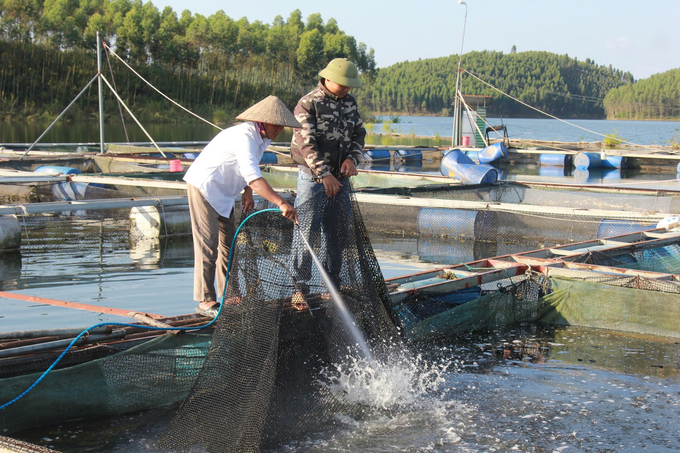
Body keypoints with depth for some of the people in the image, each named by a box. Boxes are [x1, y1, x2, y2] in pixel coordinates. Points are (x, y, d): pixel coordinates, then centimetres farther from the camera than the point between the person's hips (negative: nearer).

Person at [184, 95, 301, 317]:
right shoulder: (244, 137, -29)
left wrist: (247, 192, 5)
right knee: (207, 243, -9)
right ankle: (205, 300, -5)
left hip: (223, 192, 10)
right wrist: (281, 203, -50)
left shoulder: (263, 137, 2)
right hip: (204, 186, -10)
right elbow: (253, 178, -43)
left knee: (228, 242, 12)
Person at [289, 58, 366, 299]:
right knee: (306, 231, -6)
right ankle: (300, 285, 0)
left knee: (336, 231, 11)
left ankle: (332, 280, 21)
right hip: (313, 177, -6)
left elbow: (359, 133, 15)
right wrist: (324, 174, -22)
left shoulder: (349, 102, 10)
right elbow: (306, 143, -16)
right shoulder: (308, 104, -10)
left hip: (340, 177, 6)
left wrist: (352, 159, -5)